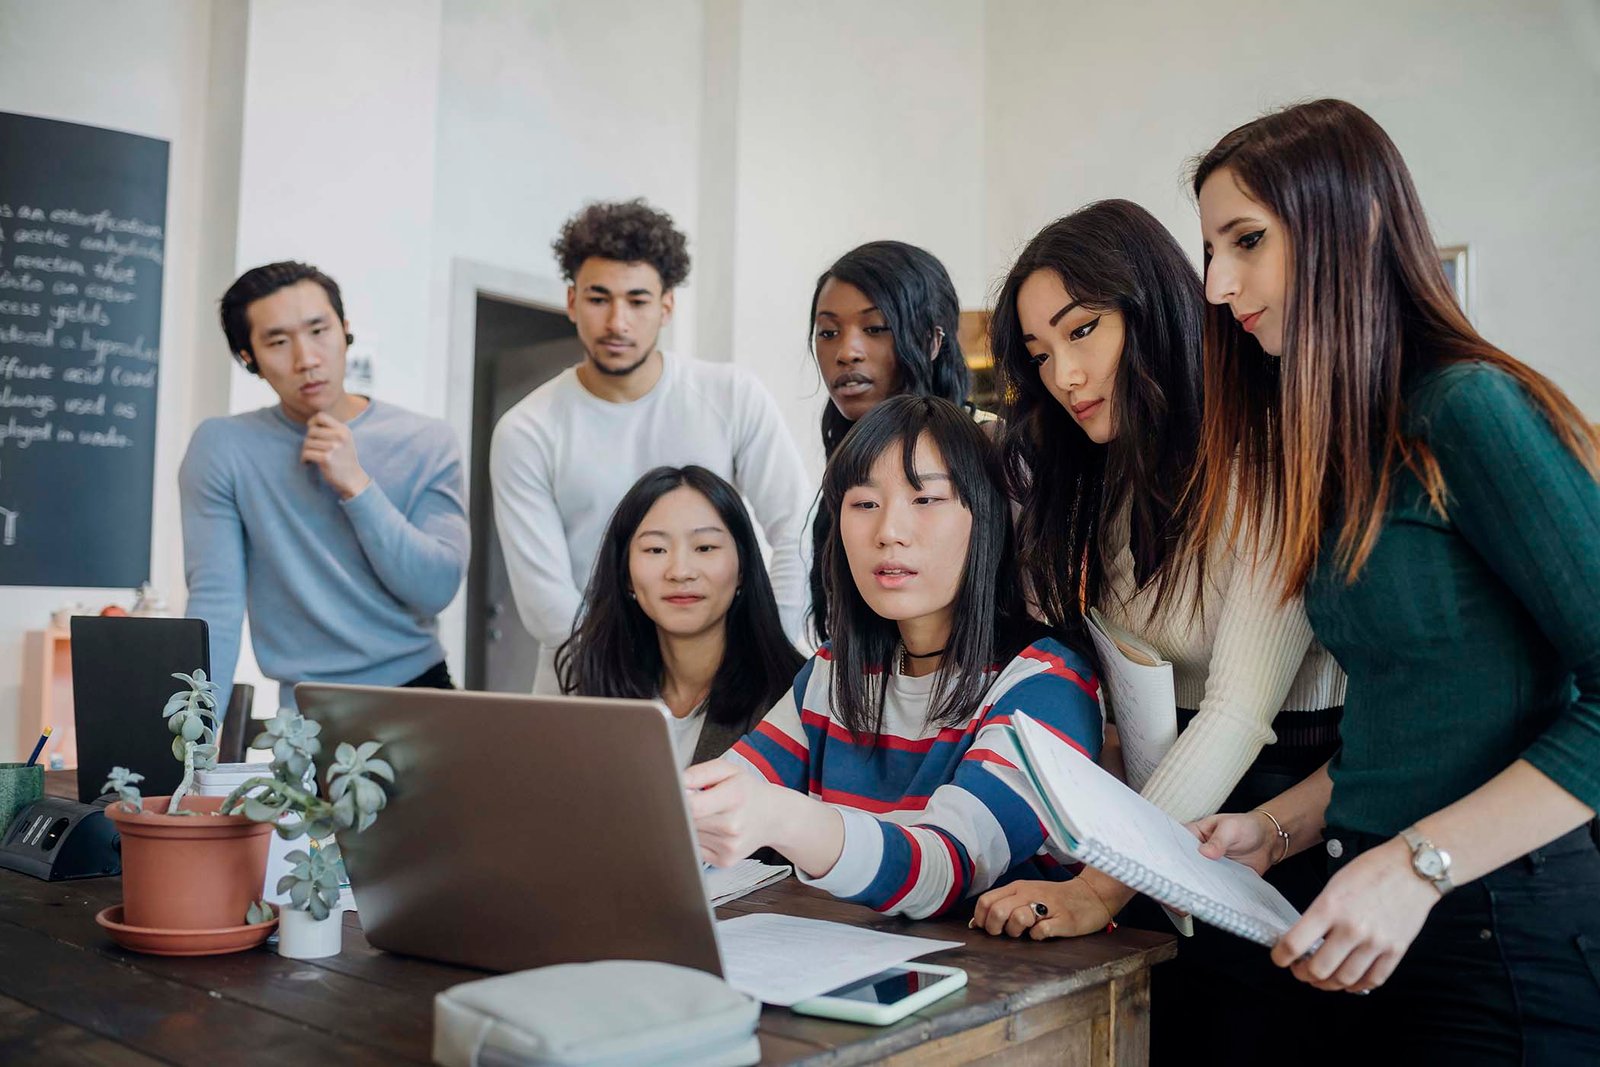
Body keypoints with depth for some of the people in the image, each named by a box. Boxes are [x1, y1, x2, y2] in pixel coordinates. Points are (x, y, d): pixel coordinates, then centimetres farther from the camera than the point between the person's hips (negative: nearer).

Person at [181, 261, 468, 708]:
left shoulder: (426, 442, 1)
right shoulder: (222, 448, -2)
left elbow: (436, 588, -5)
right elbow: (215, 601, -7)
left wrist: (356, 485, -12)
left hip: (419, 689, 1)